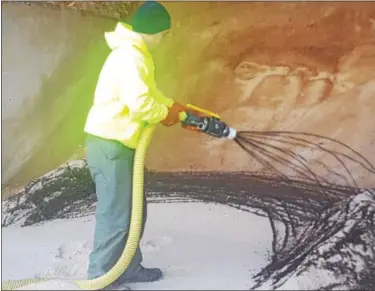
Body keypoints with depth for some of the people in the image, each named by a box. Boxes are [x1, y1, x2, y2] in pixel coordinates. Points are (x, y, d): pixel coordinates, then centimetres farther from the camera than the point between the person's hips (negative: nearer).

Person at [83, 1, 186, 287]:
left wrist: (174, 106, 17)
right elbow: (140, 103, -28)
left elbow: (148, 91, 26)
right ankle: (99, 278, 7)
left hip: (118, 145, 10)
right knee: (116, 216, -4)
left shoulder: (135, 53, 16)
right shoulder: (130, 56, -19)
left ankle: (129, 269, 28)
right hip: (110, 146, -10)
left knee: (134, 210, 16)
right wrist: (165, 114, -11)